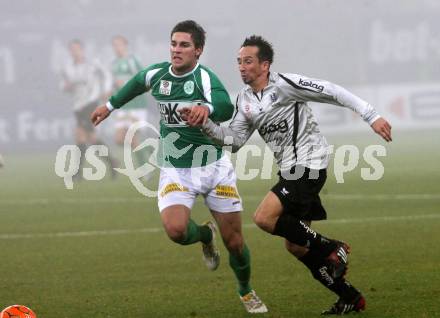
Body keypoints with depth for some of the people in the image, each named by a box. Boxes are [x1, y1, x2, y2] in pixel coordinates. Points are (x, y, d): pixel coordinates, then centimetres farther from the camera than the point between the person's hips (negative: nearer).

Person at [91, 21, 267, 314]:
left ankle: (246, 292, 31)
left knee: (234, 241, 1)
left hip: (213, 166, -3)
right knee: (176, 229, -24)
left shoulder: (205, 78, -17)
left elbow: (226, 108, -36)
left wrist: (208, 109, -58)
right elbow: (136, 84, 24)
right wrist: (110, 106, 35)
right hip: (176, 171, 3)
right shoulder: (156, 75, -1)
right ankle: (206, 235, 14)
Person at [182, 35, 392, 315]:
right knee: (296, 247, 7)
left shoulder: (284, 84, -13)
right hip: (290, 170, 9)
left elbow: (332, 92, -12)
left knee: (264, 218, -22)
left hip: (309, 164, -9)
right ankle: (351, 298, 18)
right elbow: (236, 139, 8)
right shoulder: (245, 100, 10)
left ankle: (332, 250, -8)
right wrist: (205, 124, -8)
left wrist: (372, 116, -15)